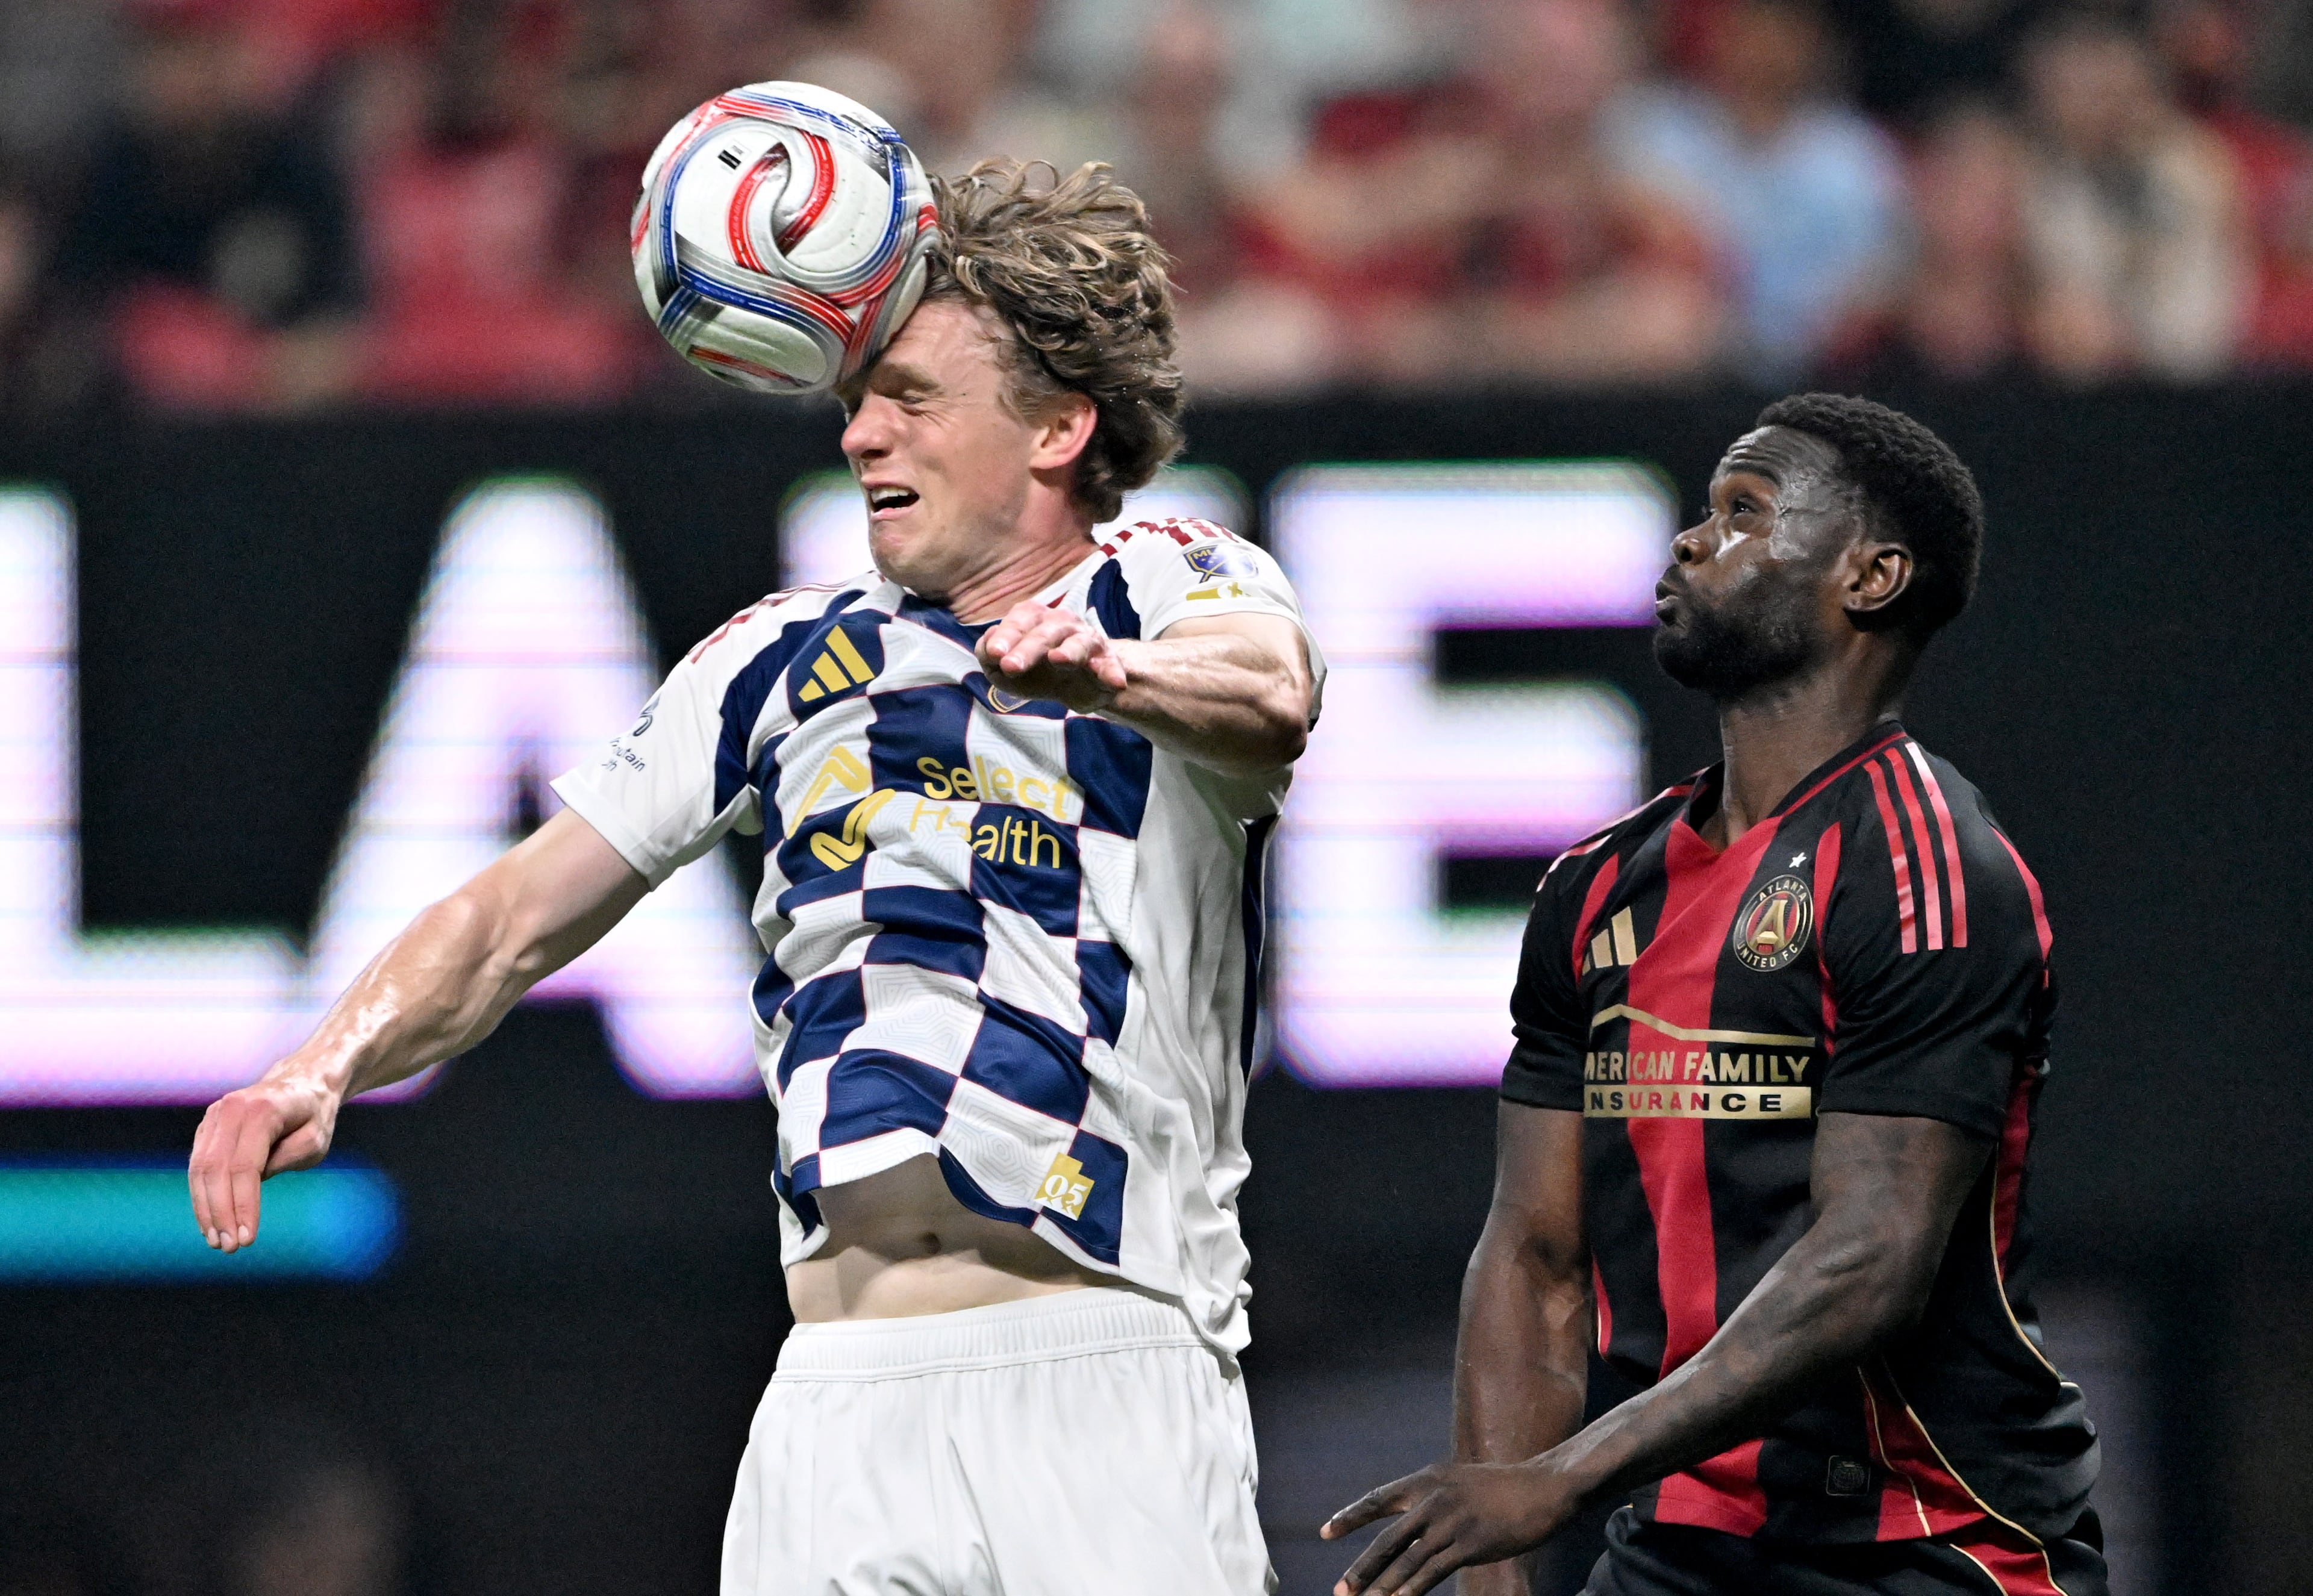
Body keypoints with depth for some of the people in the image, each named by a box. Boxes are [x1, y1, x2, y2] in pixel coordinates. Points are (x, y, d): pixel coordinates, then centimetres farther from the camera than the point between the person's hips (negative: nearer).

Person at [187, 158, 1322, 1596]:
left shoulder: (1173, 590, 4)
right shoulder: (792, 660, 19)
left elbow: (1273, 694, -21)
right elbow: (515, 921, 18)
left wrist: (1112, 669, -44)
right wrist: (330, 1065, -1)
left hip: (1112, 1384, -4)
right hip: (841, 1407, 4)